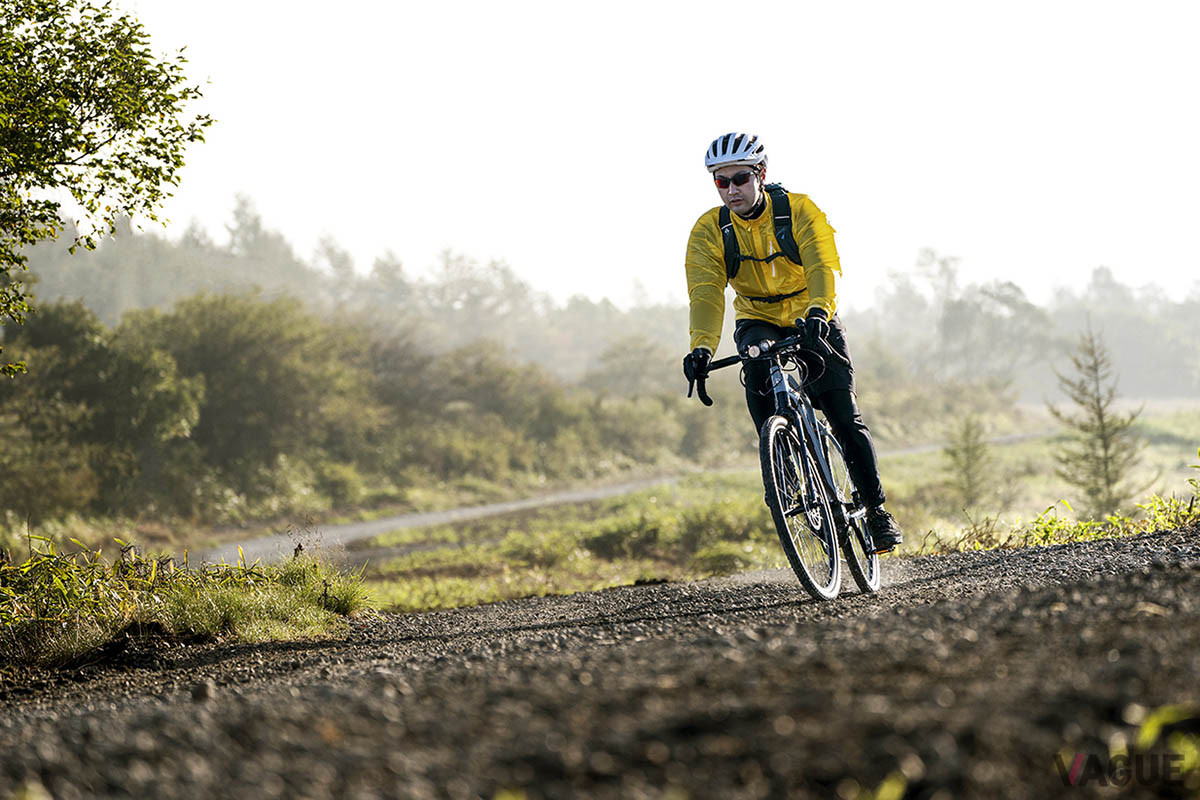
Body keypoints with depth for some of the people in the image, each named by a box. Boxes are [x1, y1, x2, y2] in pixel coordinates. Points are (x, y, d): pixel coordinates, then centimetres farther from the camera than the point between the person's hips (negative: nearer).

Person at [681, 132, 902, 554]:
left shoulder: (799, 211, -18)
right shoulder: (709, 230, -12)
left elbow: (823, 269, -32)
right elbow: (706, 293, -24)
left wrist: (818, 311, -52)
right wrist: (701, 346, -41)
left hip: (813, 324, -1)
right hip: (758, 323, 2)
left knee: (845, 419, -11)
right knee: (756, 368, -34)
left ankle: (876, 509, 5)